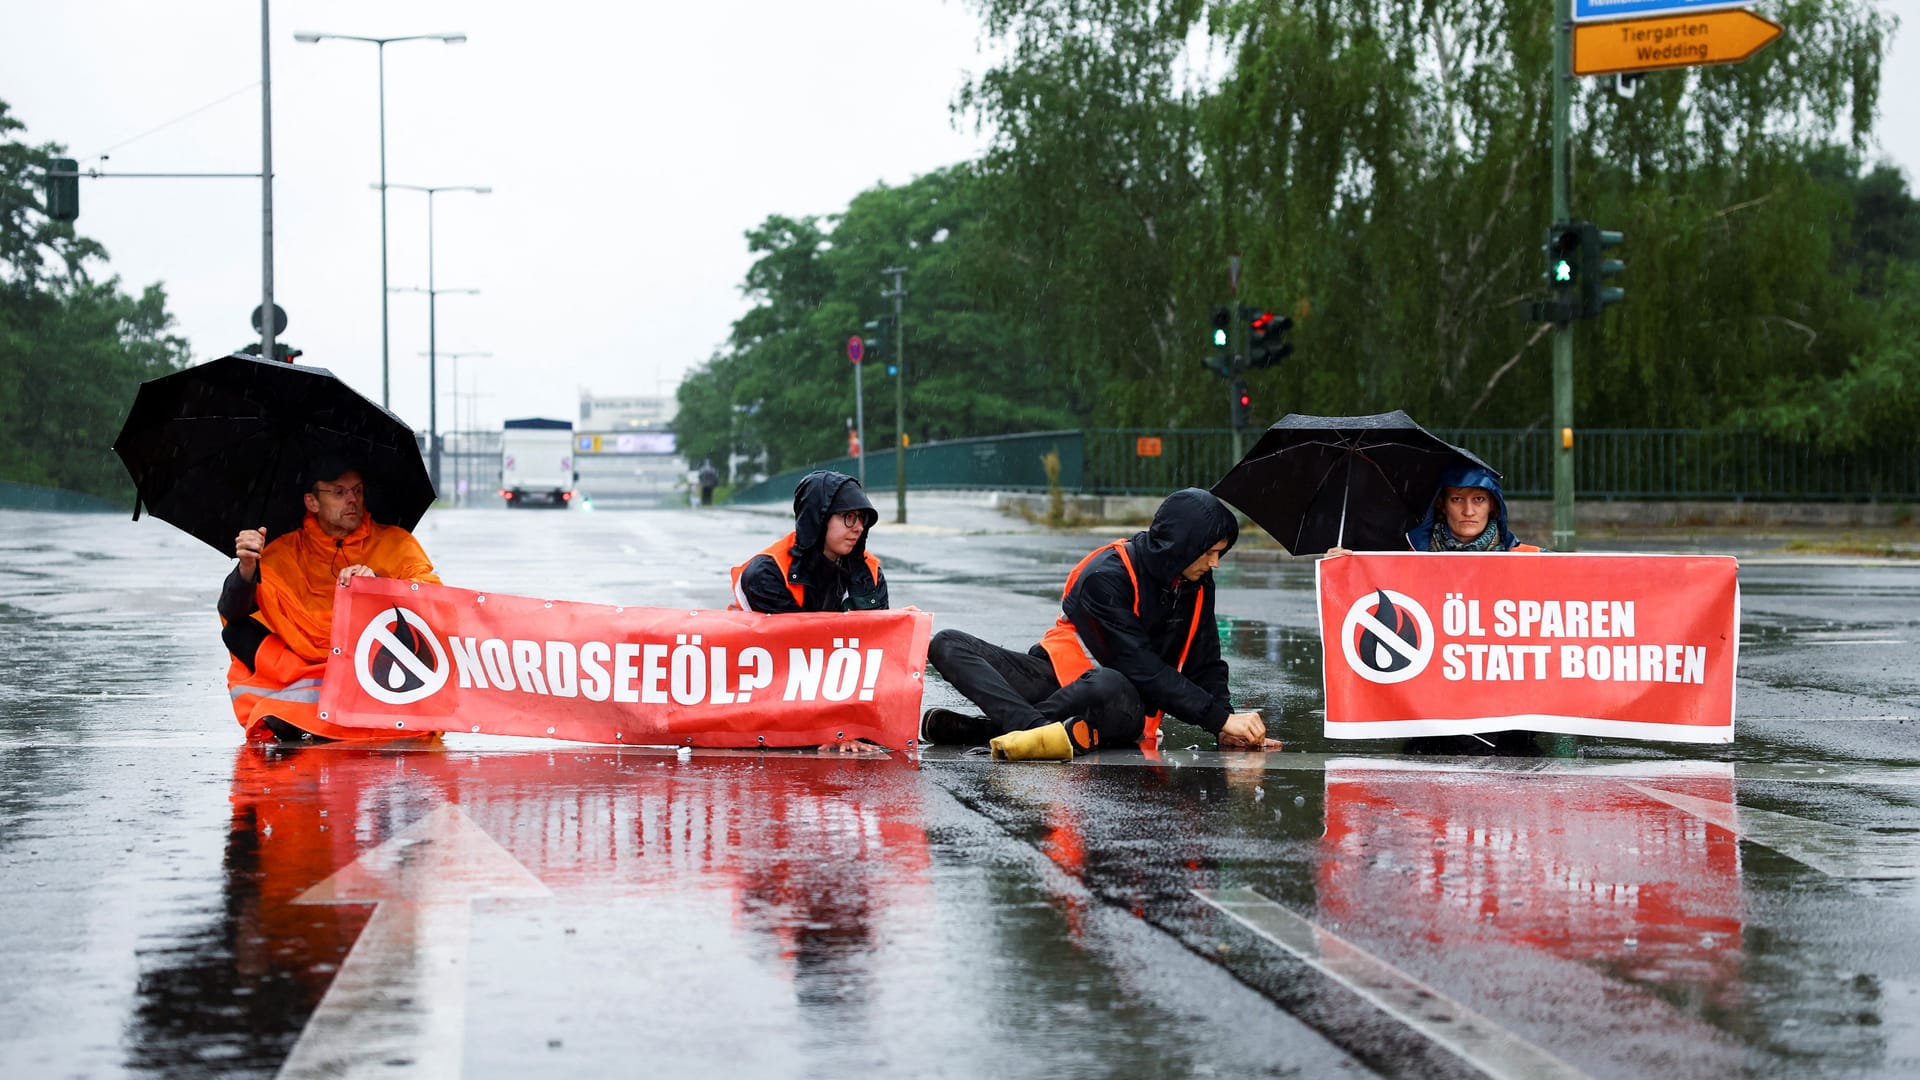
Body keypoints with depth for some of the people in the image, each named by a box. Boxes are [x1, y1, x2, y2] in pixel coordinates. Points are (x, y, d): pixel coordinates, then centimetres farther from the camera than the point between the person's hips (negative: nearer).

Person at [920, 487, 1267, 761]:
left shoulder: (1198, 585, 3)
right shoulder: (1108, 575, -16)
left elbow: (1206, 665, 9)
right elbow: (1142, 669, -21)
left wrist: (1226, 722, -11)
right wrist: (1221, 718, -23)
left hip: (1122, 706, 1)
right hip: (1064, 677, -1)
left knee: (1108, 685, -40)